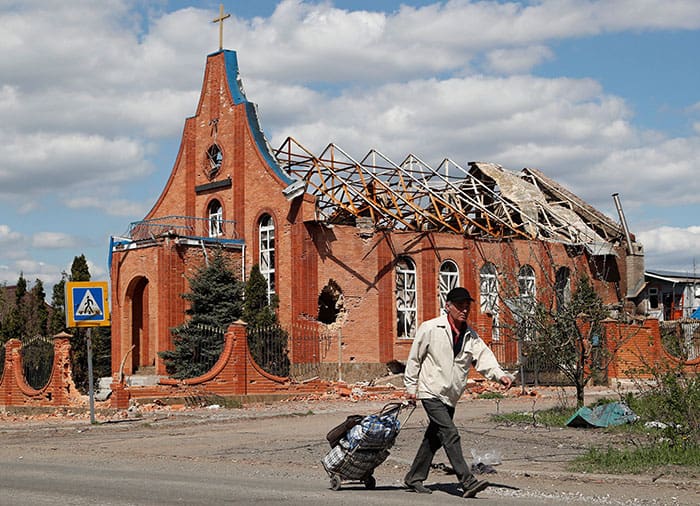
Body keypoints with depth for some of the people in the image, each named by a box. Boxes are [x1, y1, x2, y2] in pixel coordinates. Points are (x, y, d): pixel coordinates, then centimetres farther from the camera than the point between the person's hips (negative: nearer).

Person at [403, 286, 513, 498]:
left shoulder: (470, 335, 6)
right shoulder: (430, 328, -9)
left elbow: (483, 357, -5)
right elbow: (414, 358, -2)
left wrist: (500, 375, -23)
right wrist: (411, 387, -1)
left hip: (450, 397, 7)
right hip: (431, 392, -7)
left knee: (434, 438, 14)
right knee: (450, 434, -17)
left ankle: (414, 478, 29)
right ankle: (467, 482, -22)